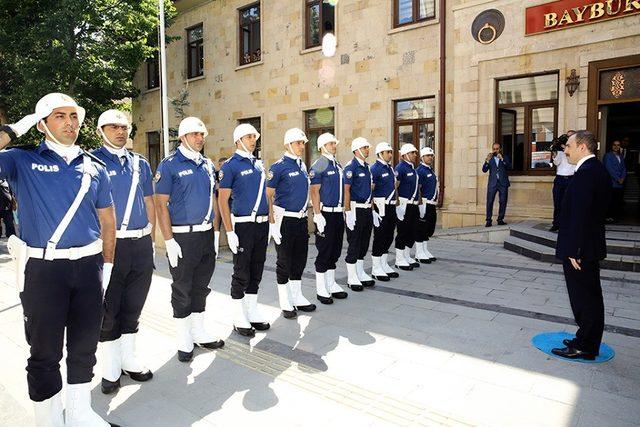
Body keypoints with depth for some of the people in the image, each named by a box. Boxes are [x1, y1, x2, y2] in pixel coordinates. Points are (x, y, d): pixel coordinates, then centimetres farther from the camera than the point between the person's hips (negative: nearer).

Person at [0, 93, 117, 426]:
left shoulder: (94, 166, 8)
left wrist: (107, 264, 7)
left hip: (89, 264, 3)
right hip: (42, 267, -3)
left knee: (85, 344, 14)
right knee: (45, 350, 9)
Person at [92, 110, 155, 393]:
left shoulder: (140, 163, 12)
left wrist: (150, 238, 11)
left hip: (141, 244, 5)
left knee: (133, 306, 15)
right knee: (108, 309, 6)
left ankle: (129, 360, 30)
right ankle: (111, 369, 22)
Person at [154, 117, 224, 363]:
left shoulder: (207, 165, 12)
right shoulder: (169, 165, -7)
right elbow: (161, 204, -11)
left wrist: (216, 231, 11)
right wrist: (169, 241, -16)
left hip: (206, 235, 6)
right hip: (182, 237, -6)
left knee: (201, 285, 15)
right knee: (182, 289, 6)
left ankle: (200, 332, 30)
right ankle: (184, 340, 21)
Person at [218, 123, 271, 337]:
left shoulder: (258, 164, 14)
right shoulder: (231, 166, -6)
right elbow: (223, 200, -10)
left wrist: (272, 224, 13)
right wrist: (230, 232, -16)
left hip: (262, 225, 7)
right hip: (243, 225, -6)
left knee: (256, 271, 13)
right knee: (241, 273, 2)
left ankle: (253, 313, 27)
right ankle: (239, 319, 16)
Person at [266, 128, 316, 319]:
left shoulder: (302, 165, 12)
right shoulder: (279, 167, -10)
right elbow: (268, 195, -10)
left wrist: (305, 214, 17)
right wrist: (272, 222, -15)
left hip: (301, 218, 7)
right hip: (285, 219, -7)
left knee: (300, 259, 13)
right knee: (284, 261, 3)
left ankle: (297, 297, 27)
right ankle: (285, 303, 15)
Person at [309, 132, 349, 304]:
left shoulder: (338, 165, 15)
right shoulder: (318, 166, -10)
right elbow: (314, 191, -15)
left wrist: (343, 211, 16)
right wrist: (318, 216, -20)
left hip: (338, 213, 8)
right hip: (325, 214, -8)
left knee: (335, 251, 13)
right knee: (324, 252, -1)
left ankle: (331, 285, 25)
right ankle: (321, 290, 11)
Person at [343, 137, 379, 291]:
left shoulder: (366, 166, 15)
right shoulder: (351, 167, -11)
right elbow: (346, 190, -16)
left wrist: (372, 210, 17)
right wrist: (348, 213, -21)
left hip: (367, 210, 8)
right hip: (355, 210, -8)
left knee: (364, 243, 13)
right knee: (354, 244, -1)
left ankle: (361, 274, 25)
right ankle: (352, 278, 9)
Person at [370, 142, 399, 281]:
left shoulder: (390, 168, 15)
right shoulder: (375, 169, -12)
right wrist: (372, 209, -20)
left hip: (391, 206, 9)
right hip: (381, 207, -8)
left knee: (389, 236, 13)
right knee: (379, 237, -2)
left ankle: (384, 265, 24)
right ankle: (376, 269, 7)